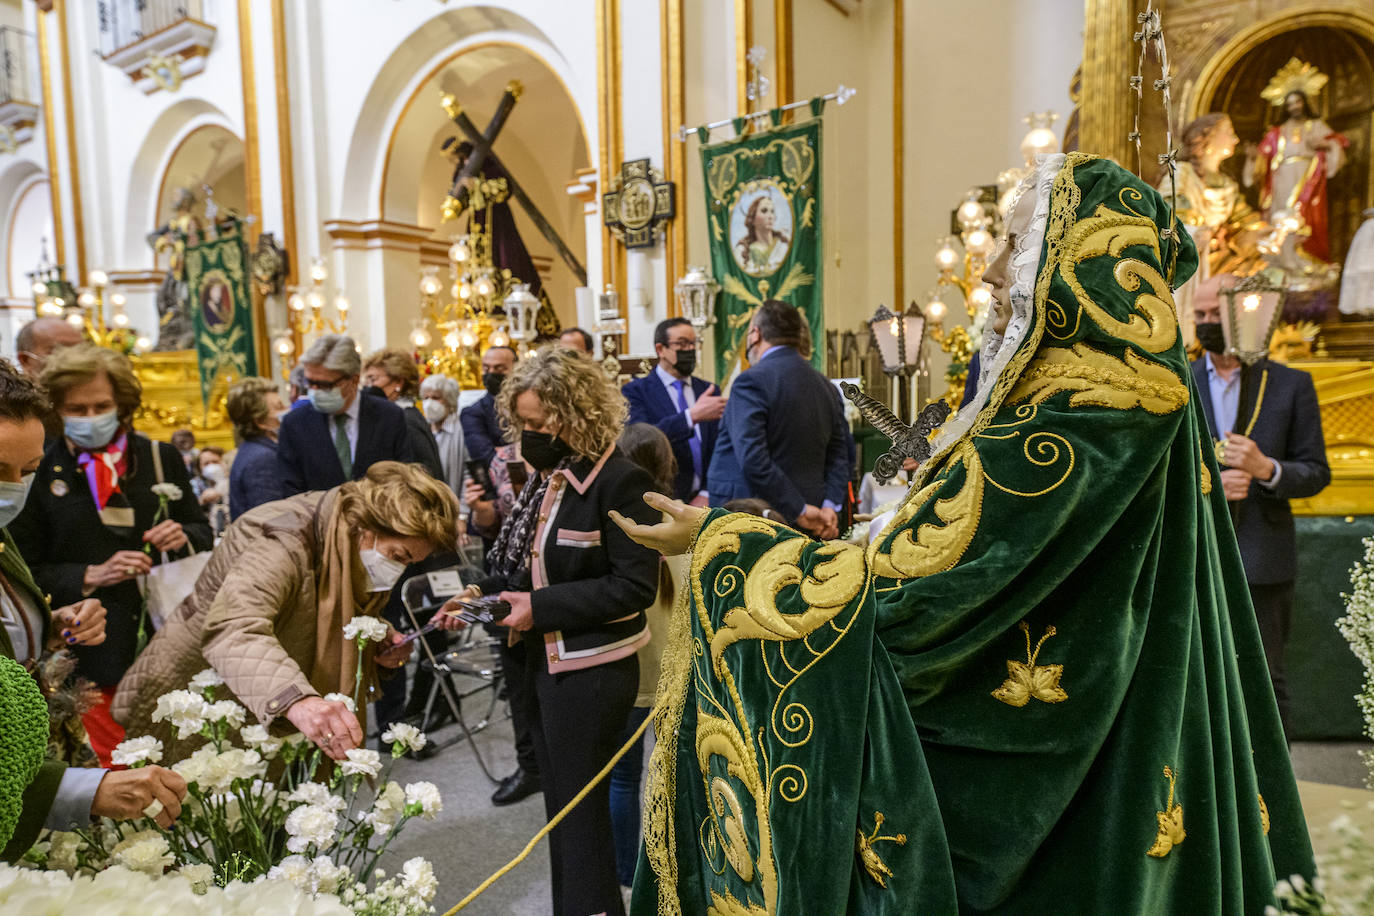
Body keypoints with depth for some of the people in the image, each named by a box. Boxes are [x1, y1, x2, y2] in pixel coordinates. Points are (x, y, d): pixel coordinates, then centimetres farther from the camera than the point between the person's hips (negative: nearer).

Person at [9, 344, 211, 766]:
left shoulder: (160, 458, 5)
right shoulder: (38, 473, -2)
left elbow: (203, 533, 13)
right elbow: (24, 572, 0)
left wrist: (182, 538, -9)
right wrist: (92, 576, -14)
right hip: (95, 656, -2)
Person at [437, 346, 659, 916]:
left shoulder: (620, 481, -17)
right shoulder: (543, 477, 7)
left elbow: (635, 586, -20)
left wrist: (541, 607, -21)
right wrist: (482, 596, -3)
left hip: (589, 672, -8)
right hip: (539, 663, 8)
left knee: (581, 810, 5)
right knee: (559, 803, 21)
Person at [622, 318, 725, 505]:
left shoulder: (708, 390, 14)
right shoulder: (636, 391, -1)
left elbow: (719, 449, 12)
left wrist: (706, 494, -1)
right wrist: (692, 415, -25)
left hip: (702, 499, 4)